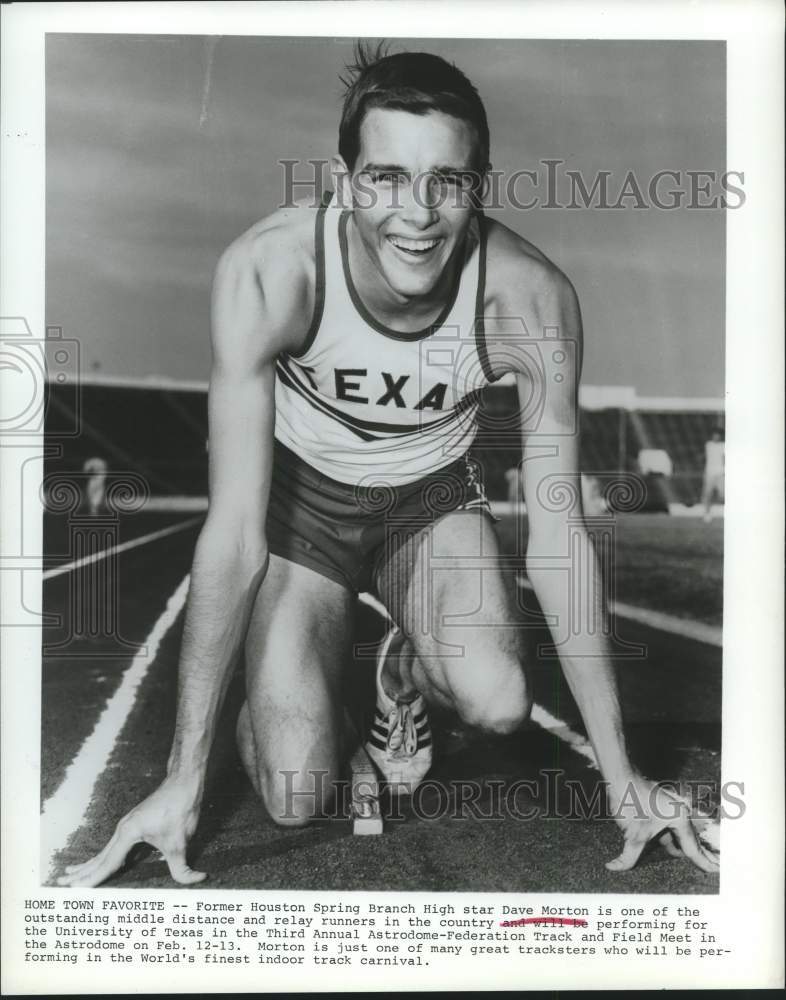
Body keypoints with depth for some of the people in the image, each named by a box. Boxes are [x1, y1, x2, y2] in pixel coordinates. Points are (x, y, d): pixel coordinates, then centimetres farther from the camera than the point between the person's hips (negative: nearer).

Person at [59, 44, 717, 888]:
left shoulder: (531, 298, -28)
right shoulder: (267, 272, -32)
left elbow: (556, 536, -20)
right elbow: (234, 530, -29)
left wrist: (620, 775, -16)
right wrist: (184, 777, -26)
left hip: (433, 493, 2)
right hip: (300, 493, -1)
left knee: (498, 705, -25)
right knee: (296, 801, -11)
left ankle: (405, 670, 12)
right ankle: (283, 687, 24)